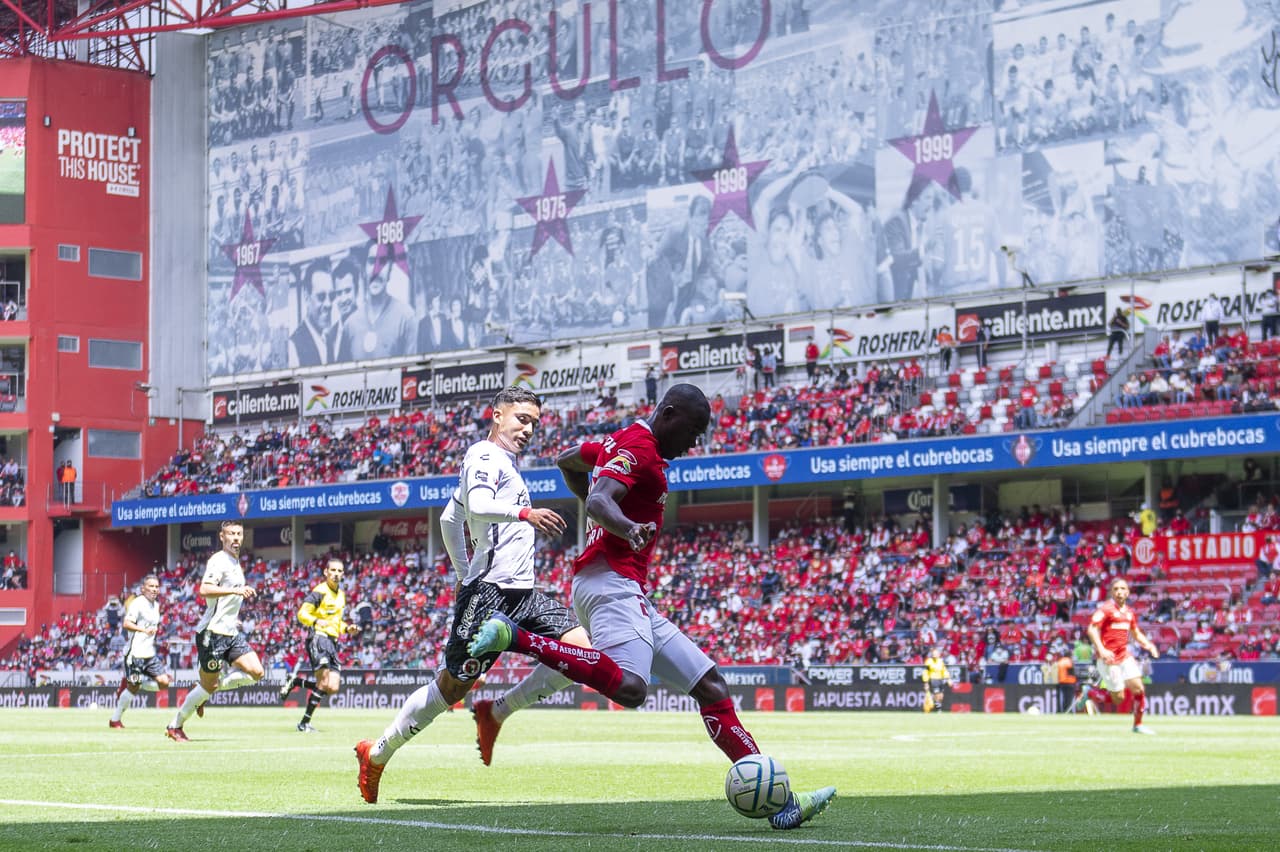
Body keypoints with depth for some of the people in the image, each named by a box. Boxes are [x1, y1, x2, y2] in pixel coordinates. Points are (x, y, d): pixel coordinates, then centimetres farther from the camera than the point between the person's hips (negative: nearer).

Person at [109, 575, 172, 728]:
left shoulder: (156, 606, 16)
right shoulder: (137, 603, -10)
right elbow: (127, 624, -22)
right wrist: (144, 630, -34)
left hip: (150, 653, 8)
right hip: (135, 653, -8)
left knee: (164, 683, -4)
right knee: (133, 688, -7)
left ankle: (128, 684, 13)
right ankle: (115, 720, 8)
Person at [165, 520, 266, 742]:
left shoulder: (236, 563, 17)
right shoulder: (218, 561, -12)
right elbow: (204, 590, -28)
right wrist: (235, 590, -35)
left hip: (231, 632, 8)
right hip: (212, 633, -8)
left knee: (256, 672, -7)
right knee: (208, 685, -3)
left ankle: (207, 692, 9)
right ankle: (175, 727, 13)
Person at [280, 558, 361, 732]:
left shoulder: (341, 595, 19)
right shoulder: (320, 592, -6)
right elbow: (302, 614, -11)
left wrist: (347, 628, 14)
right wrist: (317, 621, -28)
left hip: (333, 641, 8)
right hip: (319, 637, -8)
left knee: (333, 688, -1)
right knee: (324, 682, -17)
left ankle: (295, 681, 18)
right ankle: (305, 722, -10)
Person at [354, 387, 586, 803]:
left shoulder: (503, 463, 24)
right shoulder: (486, 456, -5)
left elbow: (449, 520, 33)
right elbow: (477, 506, -27)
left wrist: (464, 575, 33)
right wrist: (524, 512, -41)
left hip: (521, 592, 9)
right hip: (490, 592, -9)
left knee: (579, 649, -9)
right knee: (453, 686, -5)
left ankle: (495, 714, 1)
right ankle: (376, 754, 10)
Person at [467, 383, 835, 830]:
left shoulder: (622, 442, 21)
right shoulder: (638, 448, -8)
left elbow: (566, 460, 37)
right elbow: (598, 501, -25)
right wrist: (628, 528, -45)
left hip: (628, 594, 11)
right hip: (611, 583, -11)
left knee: (710, 685, 9)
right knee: (629, 687, -36)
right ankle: (514, 637, -27)